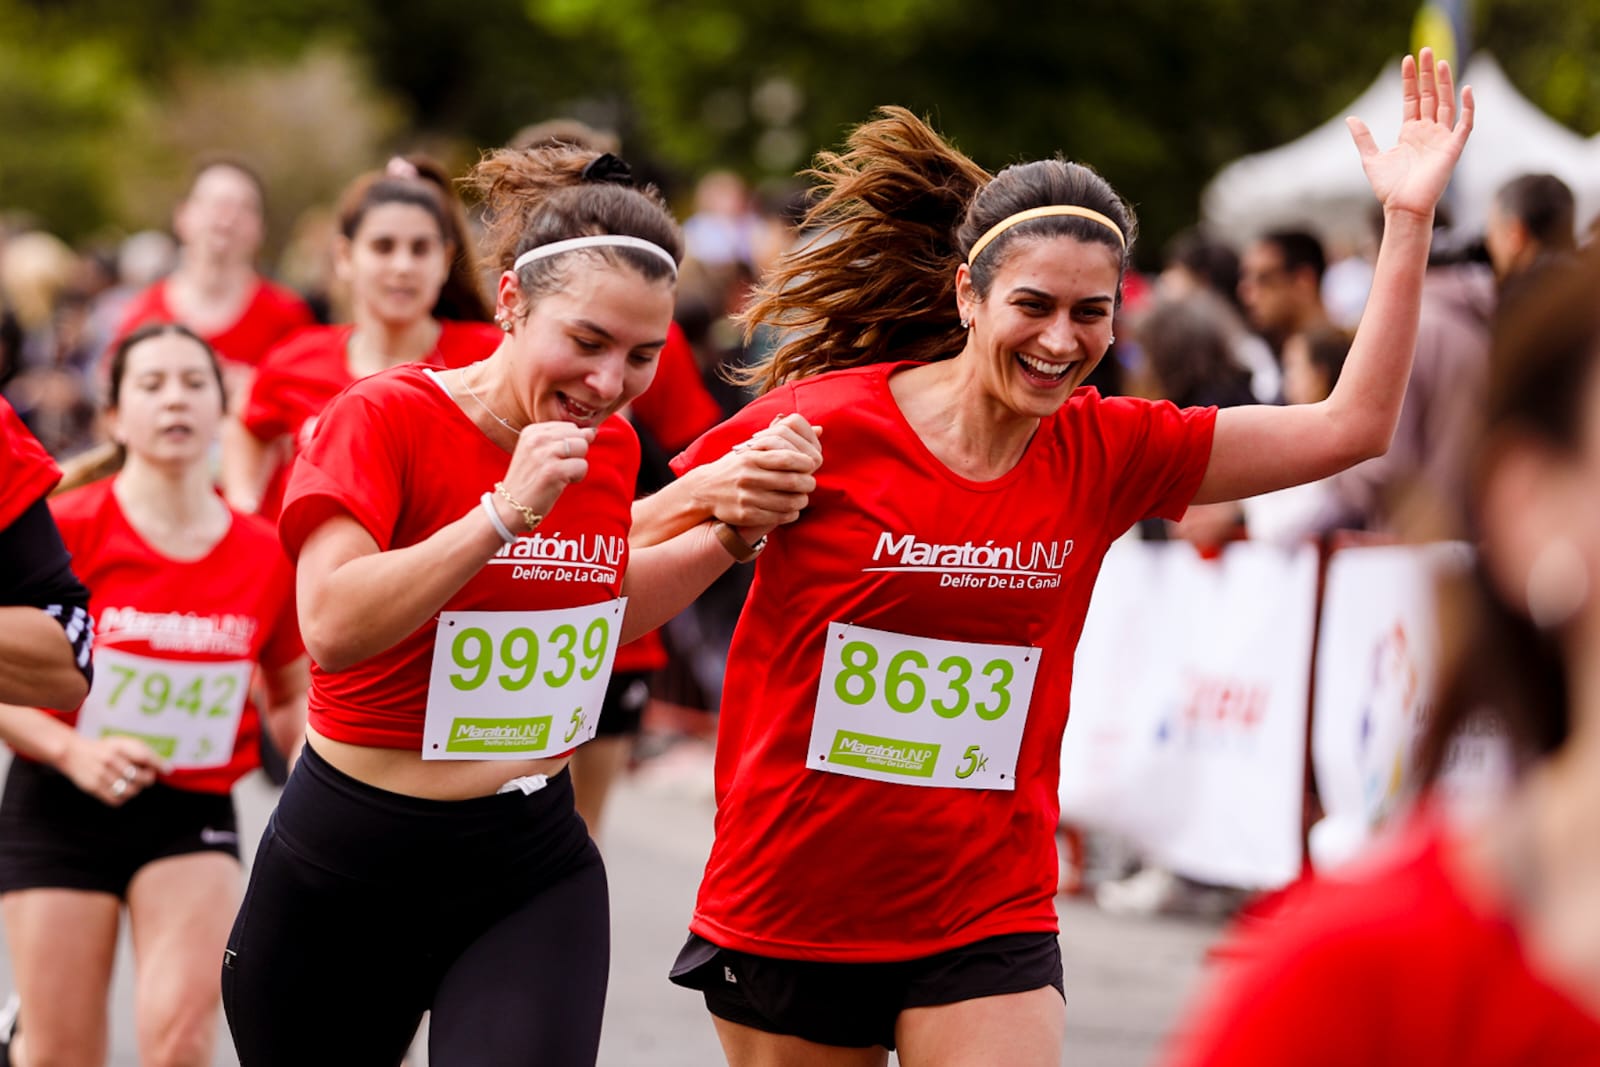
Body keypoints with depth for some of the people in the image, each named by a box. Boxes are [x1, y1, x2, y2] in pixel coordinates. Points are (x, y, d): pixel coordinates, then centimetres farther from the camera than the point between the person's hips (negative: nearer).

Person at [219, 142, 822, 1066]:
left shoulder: (610, 444, 4)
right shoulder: (386, 417, -15)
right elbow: (334, 625, -28)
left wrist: (733, 535, 7)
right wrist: (506, 512, -31)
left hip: (536, 873, 4)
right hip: (351, 874, -4)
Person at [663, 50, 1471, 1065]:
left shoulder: (1106, 452, -1)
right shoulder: (821, 423, -13)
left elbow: (1350, 426, 1)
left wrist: (1409, 218, -4)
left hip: (988, 924, 2)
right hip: (786, 914, -2)